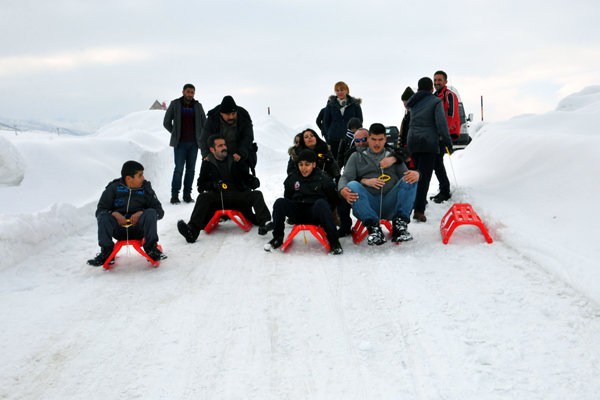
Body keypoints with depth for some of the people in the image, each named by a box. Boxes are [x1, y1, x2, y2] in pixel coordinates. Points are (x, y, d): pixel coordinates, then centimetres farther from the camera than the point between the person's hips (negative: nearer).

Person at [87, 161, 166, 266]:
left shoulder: (146, 189, 10)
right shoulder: (113, 188, 6)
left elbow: (160, 211, 4)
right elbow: (99, 211, 4)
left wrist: (141, 213, -14)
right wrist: (114, 213, -18)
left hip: (138, 229, 0)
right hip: (118, 229, 0)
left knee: (151, 213, -25)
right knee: (103, 216, -25)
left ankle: (152, 250, -26)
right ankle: (106, 252, -27)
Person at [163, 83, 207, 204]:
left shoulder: (198, 106, 8)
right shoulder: (175, 104, 2)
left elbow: (204, 124, 18)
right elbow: (166, 122, 8)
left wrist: (198, 135, 11)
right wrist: (176, 134, 8)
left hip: (194, 143, 3)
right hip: (180, 143, -3)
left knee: (191, 169, 3)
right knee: (179, 169, -8)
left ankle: (187, 194, 10)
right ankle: (175, 194, -2)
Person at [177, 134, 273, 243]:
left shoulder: (234, 160, 21)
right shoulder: (207, 163, 15)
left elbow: (246, 176, 27)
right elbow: (201, 186, 11)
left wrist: (253, 180, 2)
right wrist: (213, 184, -11)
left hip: (238, 196, 2)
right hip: (218, 198, -2)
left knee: (257, 194, -24)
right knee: (203, 197, -32)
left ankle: (264, 223, -49)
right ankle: (192, 231, -51)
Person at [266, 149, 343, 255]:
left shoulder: (323, 178, 0)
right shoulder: (292, 179, 9)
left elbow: (333, 200, 6)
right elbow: (287, 198, 21)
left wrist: (325, 213, -6)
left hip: (315, 216, -3)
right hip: (298, 214, 3)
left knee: (321, 203, -36)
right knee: (280, 202, -21)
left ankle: (333, 241, -30)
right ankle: (278, 238, -5)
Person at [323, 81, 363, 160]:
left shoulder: (355, 104, 1)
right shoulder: (331, 104, 4)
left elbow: (360, 121, 8)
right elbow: (325, 121, 12)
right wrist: (330, 133, 9)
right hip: (334, 139, 1)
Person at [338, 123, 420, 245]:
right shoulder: (357, 157, 20)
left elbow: (405, 174, 12)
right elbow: (345, 177, 7)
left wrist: (416, 174, -14)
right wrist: (343, 190, -18)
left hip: (390, 205, 1)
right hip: (367, 205, -1)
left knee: (409, 180, -21)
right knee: (352, 185, -29)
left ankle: (400, 224, -27)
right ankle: (373, 227, -34)